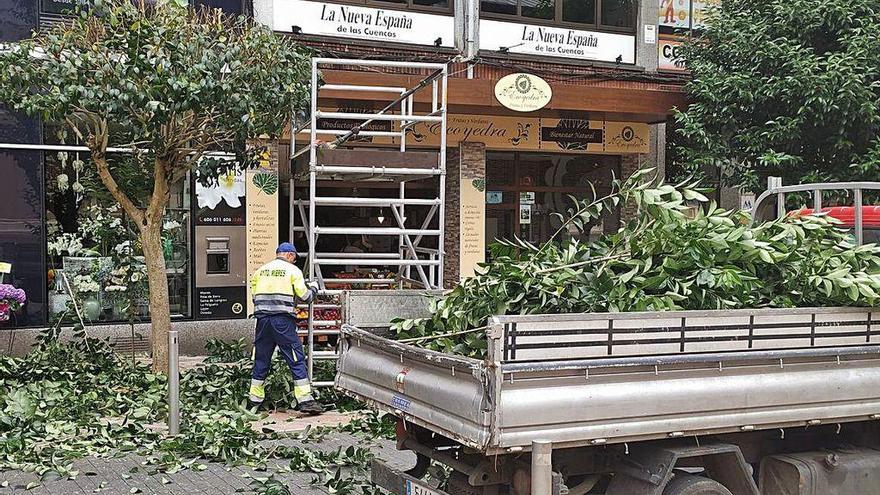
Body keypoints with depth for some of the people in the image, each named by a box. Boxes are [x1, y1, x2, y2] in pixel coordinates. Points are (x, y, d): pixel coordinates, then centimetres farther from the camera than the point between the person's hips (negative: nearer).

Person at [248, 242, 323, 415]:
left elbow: (255, 296, 15)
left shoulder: (260, 270, 16)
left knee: (261, 359, 14)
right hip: (283, 320, -5)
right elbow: (304, 296, -1)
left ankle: (254, 399, 21)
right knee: (297, 359, -2)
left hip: (262, 319, 5)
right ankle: (305, 400, -5)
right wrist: (313, 289, 19)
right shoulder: (292, 270, 2)